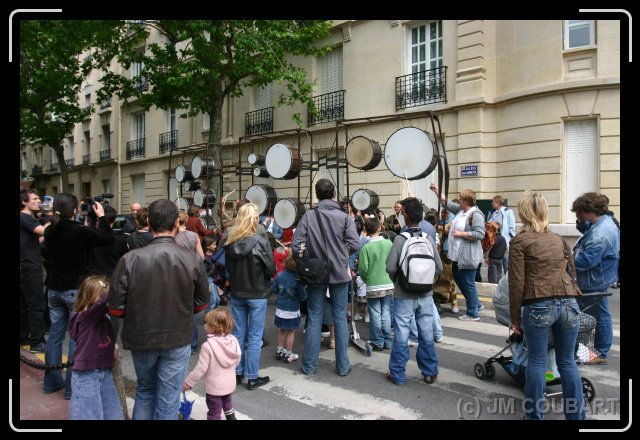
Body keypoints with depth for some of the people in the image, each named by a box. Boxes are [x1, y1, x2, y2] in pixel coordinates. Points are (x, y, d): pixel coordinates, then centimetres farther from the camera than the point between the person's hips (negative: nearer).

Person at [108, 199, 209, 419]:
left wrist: (137, 312, 9)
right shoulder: (193, 259, -15)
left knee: (145, 391, 25)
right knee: (168, 400, 14)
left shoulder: (130, 259, -18)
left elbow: (115, 309, -12)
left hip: (141, 338, 1)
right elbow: (201, 303, -3)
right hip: (178, 339, -1)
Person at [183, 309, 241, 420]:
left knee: (214, 412, 11)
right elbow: (237, 361, 3)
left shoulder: (208, 346, -27)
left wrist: (188, 382, -8)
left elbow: (201, 369, -22)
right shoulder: (233, 340, -10)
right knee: (227, 404, 29)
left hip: (214, 387, -6)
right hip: (230, 384, 6)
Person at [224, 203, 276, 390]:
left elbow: (228, 268, 7)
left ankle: (237, 372, 26)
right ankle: (252, 377, 13)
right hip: (257, 295, -4)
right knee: (255, 336, 5)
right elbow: (271, 270, -13)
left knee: (238, 333, 16)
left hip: (237, 293, 5)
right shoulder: (260, 242, -18)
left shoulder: (230, 242, -5)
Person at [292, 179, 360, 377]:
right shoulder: (344, 217, -8)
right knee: (340, 319, 10)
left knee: (314, 319, 10)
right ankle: (343, 365, 18)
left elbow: (295, 245, -11)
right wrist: (340, 251, 7)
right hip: (340, 274, 0)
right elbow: (355, 245, -13)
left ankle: (309, 365, 18)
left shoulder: (308, 216, -7)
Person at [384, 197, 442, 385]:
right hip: (425, 294, 3)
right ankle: (430, 373, 24)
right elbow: (439, 267, 0)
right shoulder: (429, 239, -2)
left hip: (404, 295, -3)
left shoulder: (400, 239, -12)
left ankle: (398, 374, 15)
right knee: (426, 335, 12)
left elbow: (390, 267, -15)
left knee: (401, 335, 5)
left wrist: (397, 282, 4)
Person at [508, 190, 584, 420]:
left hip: (539, 306, -4)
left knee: (537, 362, 6)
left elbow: (516, 282, -5)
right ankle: (576, 415, 20)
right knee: (567, 362, 13)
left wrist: (515, 317, 2)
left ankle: (535, 415, 16)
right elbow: (571, 270, 22)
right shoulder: (558, 239, 16)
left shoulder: (520, 240, 0)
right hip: (568, 303, 5)